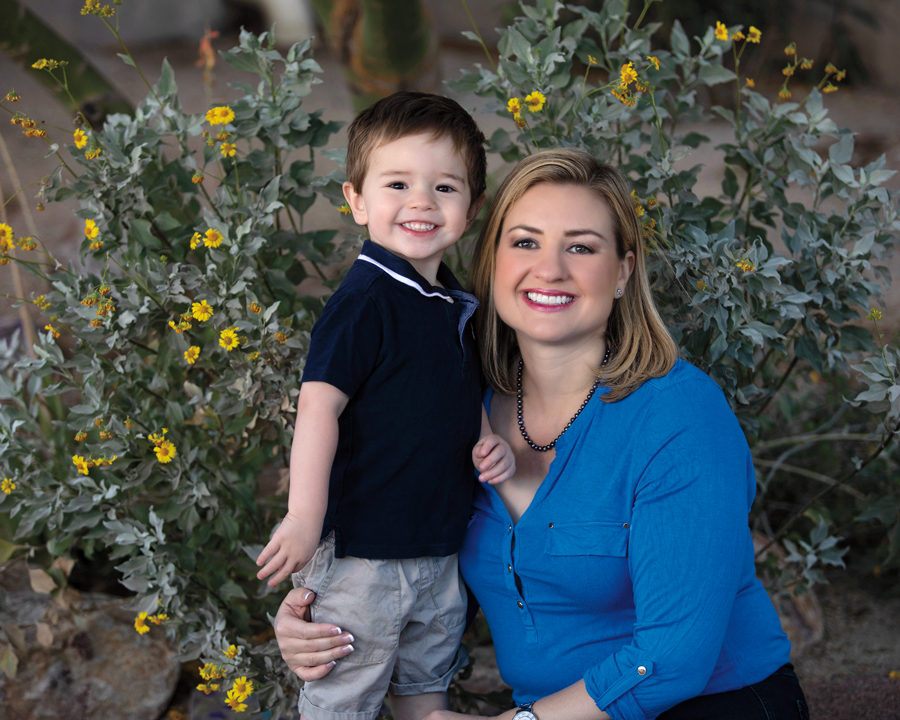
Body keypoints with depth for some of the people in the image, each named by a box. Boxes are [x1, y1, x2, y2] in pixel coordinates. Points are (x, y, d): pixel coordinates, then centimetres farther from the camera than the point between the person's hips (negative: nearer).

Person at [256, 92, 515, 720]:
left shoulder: (457, 305, 7)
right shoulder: (367, 300, -18)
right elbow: (320, 404, -24)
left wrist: (489, 444, 2)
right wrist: (305, 516, -29)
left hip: (441, 549, 8)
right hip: (361, 549, -8)